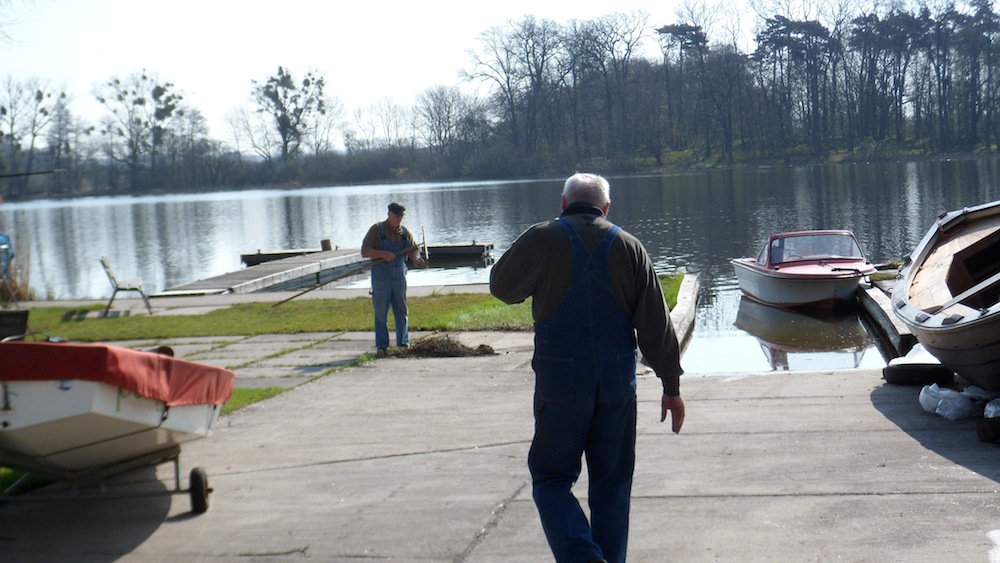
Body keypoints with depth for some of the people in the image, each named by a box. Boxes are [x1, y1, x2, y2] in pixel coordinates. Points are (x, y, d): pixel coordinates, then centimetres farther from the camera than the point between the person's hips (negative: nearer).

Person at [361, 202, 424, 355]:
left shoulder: (405, 232, 10)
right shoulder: (377, 230, -1)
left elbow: (414, 249, 8)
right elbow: (365, 251, -7)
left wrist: (416, 258, -17)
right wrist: (383, 254, -21)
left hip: (399, 276, 3)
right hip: (381, 276, -3)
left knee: (402, 311, 6)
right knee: (381, 312, 1)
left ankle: (403, 343, 14)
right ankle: (381, 346, 6)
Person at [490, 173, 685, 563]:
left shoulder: (542, 240, -5)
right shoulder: (628, 246, 3)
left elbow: (501, 285, 11)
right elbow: (657, 326, 2)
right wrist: (671, 386, 8)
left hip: (560, 384, -2)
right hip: (618, 384, 3)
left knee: (551, 479, 6)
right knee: (612, 483, 13)